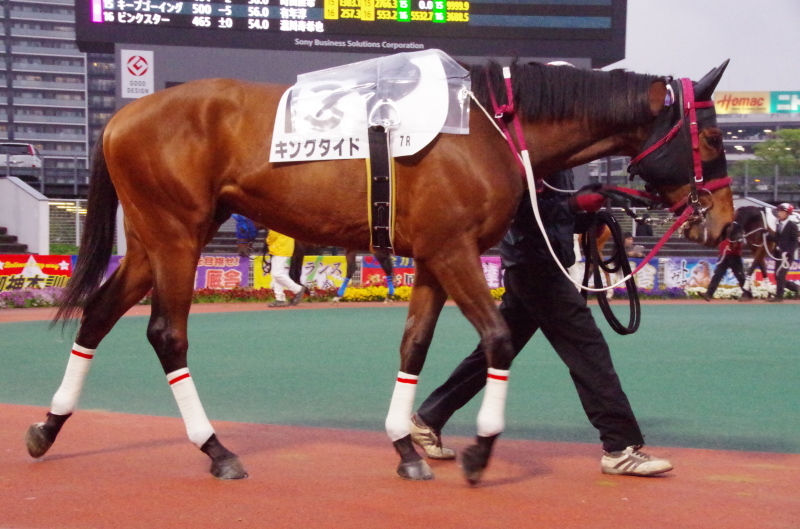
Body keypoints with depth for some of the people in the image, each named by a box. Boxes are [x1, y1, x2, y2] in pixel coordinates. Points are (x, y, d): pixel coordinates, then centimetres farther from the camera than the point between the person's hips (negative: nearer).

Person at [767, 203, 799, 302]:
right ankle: (796, 288, 22)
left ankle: (779, 296, -5)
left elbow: (794, 241, -10)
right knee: (778, 277, 7)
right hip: (779, 253, 8)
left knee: (780, 274, -11)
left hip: (787, 254, -8)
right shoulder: (779, 225, 15)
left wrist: (789, 252, -22)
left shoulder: (792, 226, -5)